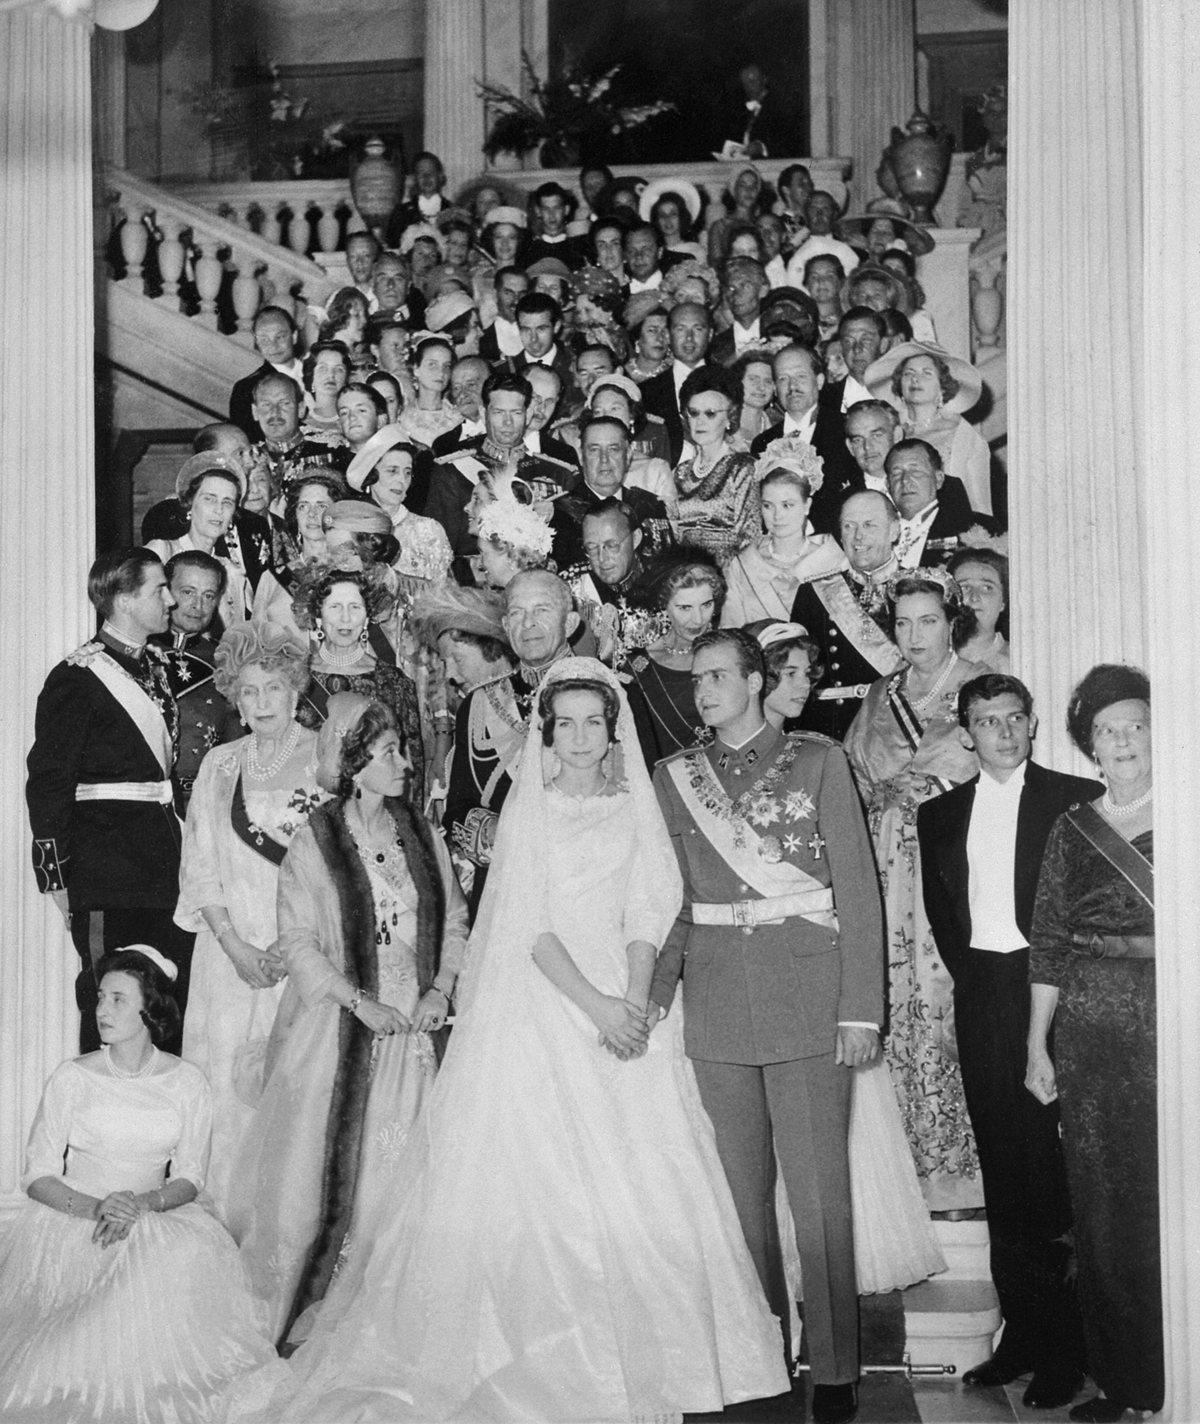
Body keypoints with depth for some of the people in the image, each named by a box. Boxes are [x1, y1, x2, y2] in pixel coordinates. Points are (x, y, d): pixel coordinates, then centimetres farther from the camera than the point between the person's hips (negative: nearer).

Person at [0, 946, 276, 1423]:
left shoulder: (186, 1081, 4)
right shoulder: (72, 1077, 0)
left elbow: (189, 1179, 3)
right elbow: (38, 1176, -1)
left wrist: (142, 1204, -19)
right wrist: (95, 1208, -20)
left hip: (158, 1217, 1)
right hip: (72, 1218, -1)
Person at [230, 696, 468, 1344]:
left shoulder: (422, 834, 7)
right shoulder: (315, 841, -6)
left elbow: (454, 919, 11)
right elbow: (298, 940, -9)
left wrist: (441, 988, -4)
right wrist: (362, 1003, -15)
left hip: (414, 1025, 4)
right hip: (338, 1025, -3)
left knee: (399, 1167, 2)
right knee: (324, 1164, 0)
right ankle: (287, 1314, 12)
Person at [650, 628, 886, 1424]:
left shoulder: (818, 761, 3)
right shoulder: (674, 777, 11)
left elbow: (857, 887, 1)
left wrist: (862, 1008, -5)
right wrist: (654, 997, -3)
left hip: (808, 997, -3)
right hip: (717, 1002, 3)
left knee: (820, 1191, -3)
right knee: (739, 1188, 9)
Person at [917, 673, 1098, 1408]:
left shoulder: (1077, 799, 0)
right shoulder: (941, 813, 13)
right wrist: (966, 971, 5)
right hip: (982, 995, 4)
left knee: (1054, 1163, -5)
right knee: (1003, 1168, 7)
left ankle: (1065, 1348, 4)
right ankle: (1020, 1336, 15)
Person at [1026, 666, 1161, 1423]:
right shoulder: (1072, 830, 8)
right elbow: (1048, 943, 9)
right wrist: (1038, 1046, 6)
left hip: (1174, 1030, -2)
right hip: (1092, 1033, 2)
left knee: (1169, 1201, -3)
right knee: (1102, 1204, 5)